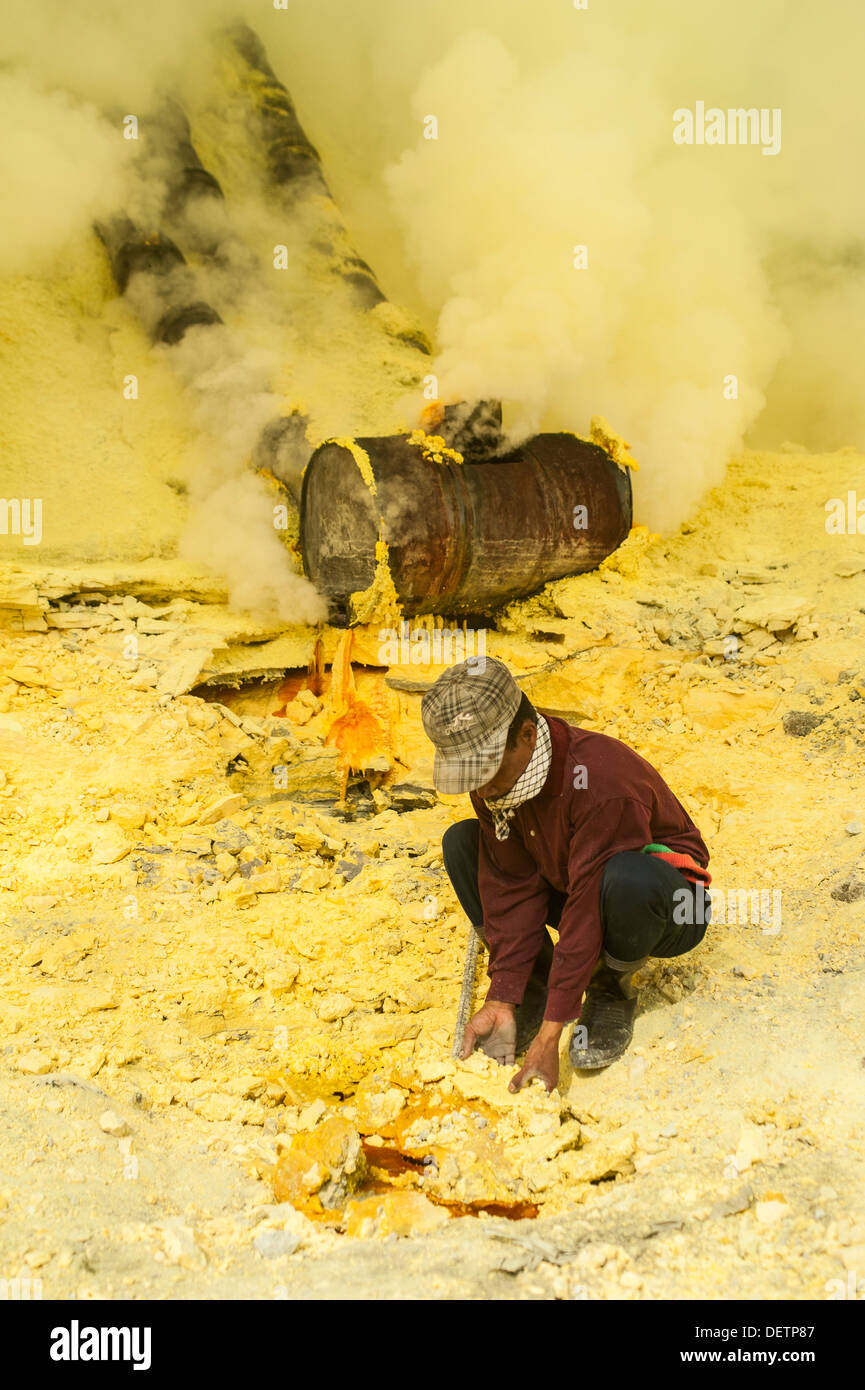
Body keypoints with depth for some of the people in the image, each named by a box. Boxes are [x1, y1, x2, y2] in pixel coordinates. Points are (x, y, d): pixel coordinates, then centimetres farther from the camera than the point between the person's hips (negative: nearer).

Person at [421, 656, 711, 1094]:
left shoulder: (601, 779, -36)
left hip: (670, 911, -6)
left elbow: (588, 907, -36)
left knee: (626, 878, -42)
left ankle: (613, 986, -9)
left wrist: (549, 1033, -35)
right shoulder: (494, 776, -14)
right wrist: (501, 1000, -20)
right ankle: (535, 982, -5)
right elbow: (511, 888, -13)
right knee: (460, 841, -11)